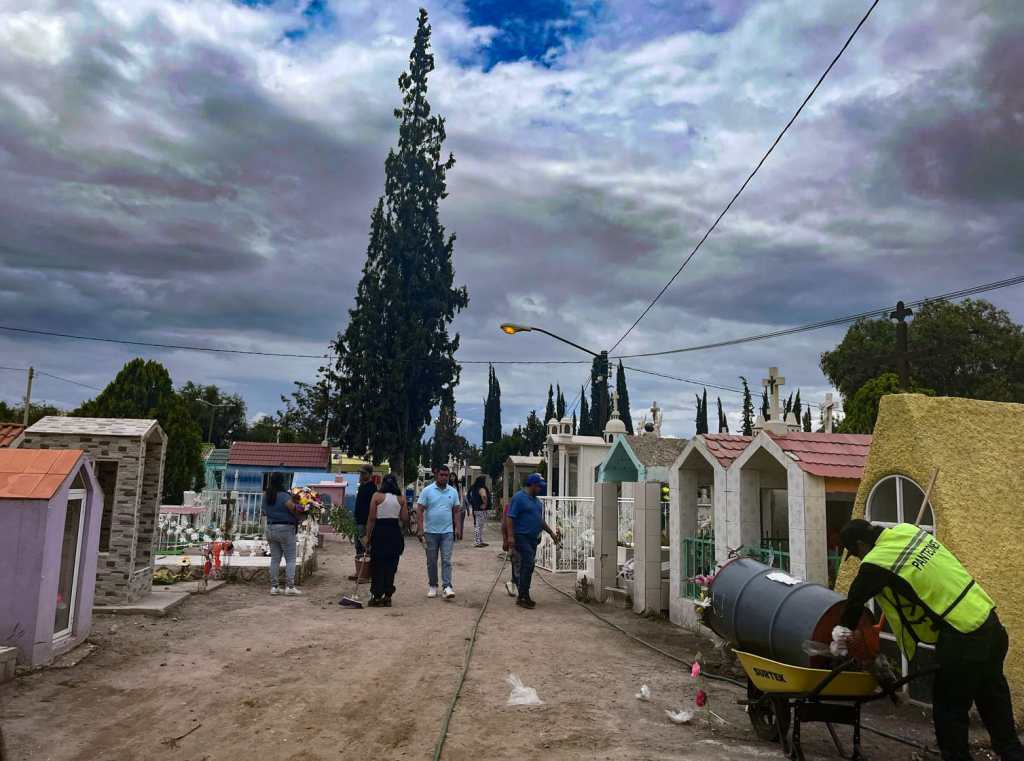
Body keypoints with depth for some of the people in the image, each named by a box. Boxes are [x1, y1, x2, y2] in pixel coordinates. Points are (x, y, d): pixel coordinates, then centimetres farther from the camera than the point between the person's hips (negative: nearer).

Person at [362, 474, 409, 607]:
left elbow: (371, 518, -6)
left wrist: (367, 536, 0)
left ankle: (377, 597, 9)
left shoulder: (377, 496, -4)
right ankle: (387, 597, 12)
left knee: (377, 566, 7)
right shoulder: (401, 498, 2)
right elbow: (405, 520, 0)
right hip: (395, 532, 2)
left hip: (380, 532, -2)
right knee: (391, 566, 9)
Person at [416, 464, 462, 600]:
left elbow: (456, 511, 8)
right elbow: (420, 510, -6)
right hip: (431, 532, -1)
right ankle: (432, 586, 21)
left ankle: (447, 586, -5)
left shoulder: (453, 491, 4)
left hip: (447, 532, 1)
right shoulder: (427, 490, -4)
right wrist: (420, 529, -13)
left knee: (446, 560, -4)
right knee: (431, 561, 9)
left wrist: (458, 528, 0)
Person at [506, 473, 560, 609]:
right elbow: (510, 518, -14)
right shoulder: (519, 497, -10)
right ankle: (523, 597, -7)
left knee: (528, 567, 10)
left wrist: (552, 533, 21)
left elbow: (541, 520, 25)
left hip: (533, 538, 8)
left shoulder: (536, 500, 16)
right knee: (528, 565, -14)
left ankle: (523, 596, 17)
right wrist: (511, 536, -20)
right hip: (522, 537, -8)